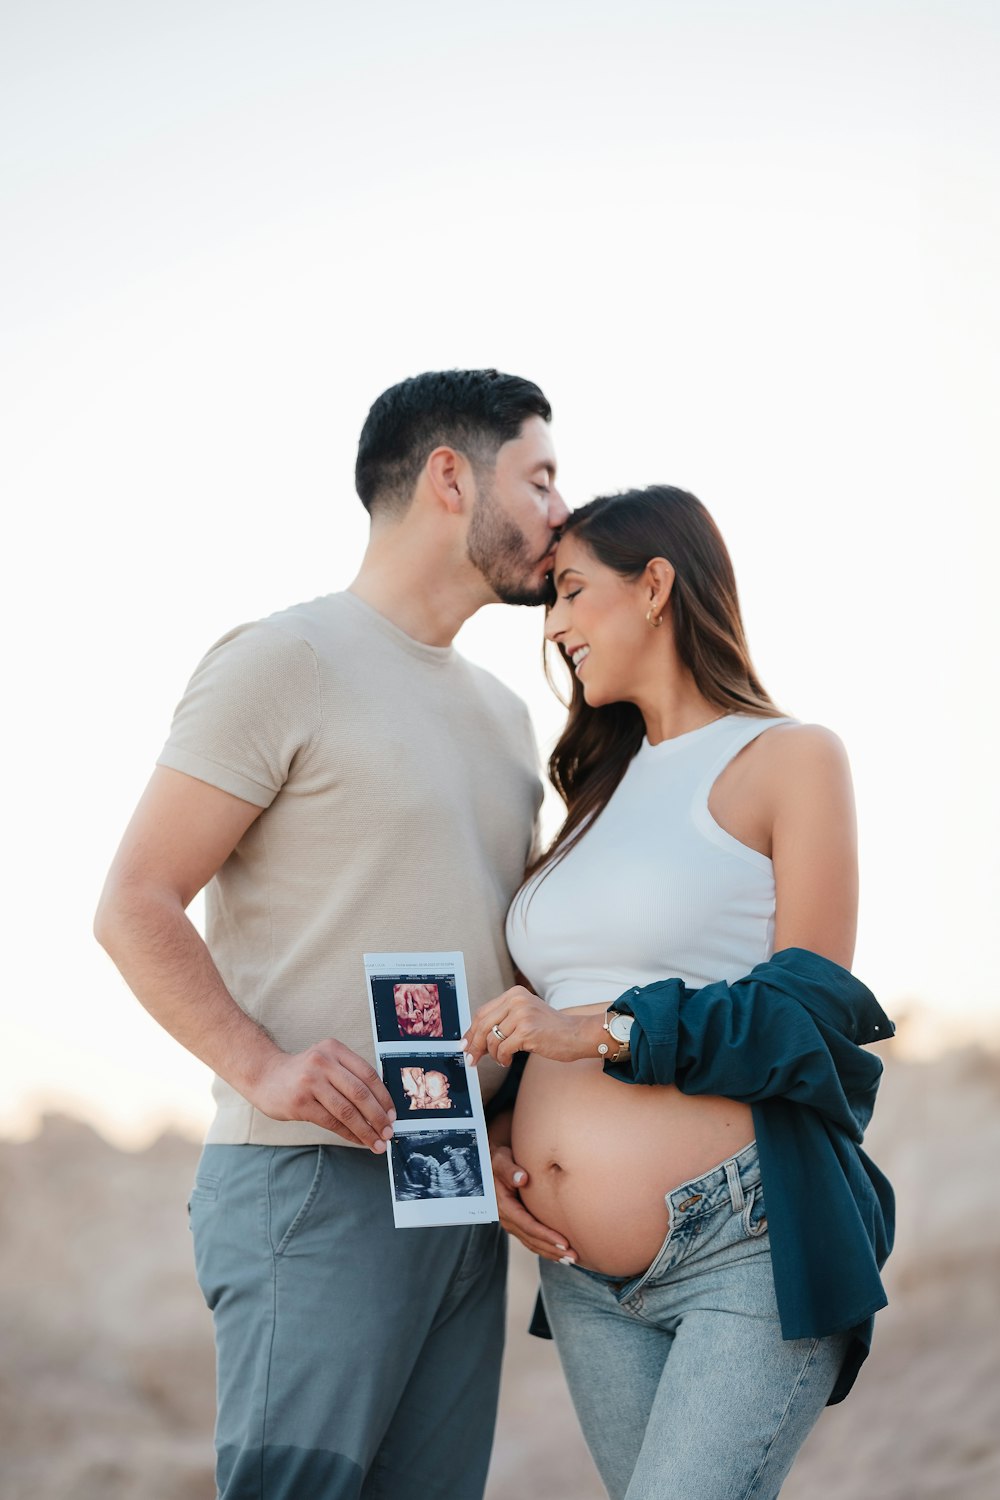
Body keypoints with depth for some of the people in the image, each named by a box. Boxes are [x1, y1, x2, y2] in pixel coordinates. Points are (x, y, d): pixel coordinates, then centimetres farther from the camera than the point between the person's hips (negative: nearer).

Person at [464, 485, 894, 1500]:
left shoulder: (789, 759, 1)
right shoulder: (603, 790, 19)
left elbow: (808, 1011, -8)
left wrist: (600, 1029, -17)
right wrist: (494, 1130, 4)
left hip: (750, 1247, -6)